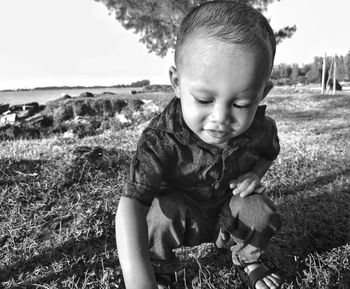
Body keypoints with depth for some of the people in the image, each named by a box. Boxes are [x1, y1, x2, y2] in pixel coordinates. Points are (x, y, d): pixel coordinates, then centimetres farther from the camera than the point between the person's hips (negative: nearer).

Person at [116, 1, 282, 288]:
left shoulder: (260, 128, -22)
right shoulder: (161, 139, -35)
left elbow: (269, 152, 5)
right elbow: (132, 202, -42)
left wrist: (256, 172, -19)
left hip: (228, 209, 3)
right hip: (184, 215, -3)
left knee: (261, 211, -21)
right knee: (166, 212, -32)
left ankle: (247, 258, 13)